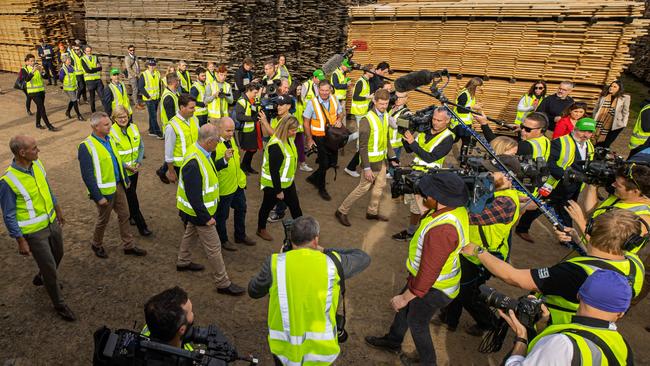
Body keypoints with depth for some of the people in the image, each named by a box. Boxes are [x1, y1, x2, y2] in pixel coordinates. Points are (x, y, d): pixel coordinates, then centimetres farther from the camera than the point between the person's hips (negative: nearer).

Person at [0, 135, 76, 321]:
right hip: (34, 232, -7)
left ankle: (41, 278, 57)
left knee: (58, 255, 26)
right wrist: (21, 242, -14)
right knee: (50, 267, 6)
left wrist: (59, 211, 19)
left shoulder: (37, 164, -6)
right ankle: (59, 304, 26)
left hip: (52, 222, 7)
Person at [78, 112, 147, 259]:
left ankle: (129, 246, 29)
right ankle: (96, 245, 38)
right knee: (103, 220, 12)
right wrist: (98, 197, -19)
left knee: (124, 215, 15)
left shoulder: (109, 138, 2)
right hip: (104, 190, -7)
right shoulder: (86, 146, -21)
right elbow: (87, 175, -20)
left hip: (118, 186, 7)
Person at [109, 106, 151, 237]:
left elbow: (141, 146, 5)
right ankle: (141, 226, 8)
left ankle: (129, 216, 43)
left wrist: (139, 162, -6)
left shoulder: (133, 127, -1)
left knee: (131, 195, 21)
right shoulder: (112, 132, -17)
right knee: (132, 198, 0)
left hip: (134, 169, 5)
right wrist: (126, 166, -17)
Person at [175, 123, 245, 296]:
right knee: (213, 247, 1)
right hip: (199, 211, -10)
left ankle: (183, 262, 55)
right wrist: (206, 217, -24)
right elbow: (193, 195, -30)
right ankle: (223, 283, 14)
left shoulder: (198, 150, -4)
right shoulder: (193, 163, -35)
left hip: (195, 209, 10)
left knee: (191, 233, 31)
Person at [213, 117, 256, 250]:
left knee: (241, 209, 22)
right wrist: (224, 159, -42)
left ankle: (240, 236, 41)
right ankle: (223, 240, 32)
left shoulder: (231, 139, 2)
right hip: (224, 187, -8)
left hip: (238, 183, 8)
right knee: (222, 215, 11)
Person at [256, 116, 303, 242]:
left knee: (295, 206, 16)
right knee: (267, 207, 16)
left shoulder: (289, 139, -2)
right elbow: (274, 171, -27)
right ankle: (261, 230, 39)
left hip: (288, 182, 8)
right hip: (273, 184, -8)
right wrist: (278, 190, -20)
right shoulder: (275, 146, -30)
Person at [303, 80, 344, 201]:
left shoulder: (334, 99, -2)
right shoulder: (312, 103, -15)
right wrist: (309, 139, -10)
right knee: (324, 163, 2)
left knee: (332, 162, 13)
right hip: (319, 137, -5)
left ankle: (314, 177, 36)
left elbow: (340, 113, 14)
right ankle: (322, 189, 25)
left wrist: (339, 120, -9)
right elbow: (306, 122, -9)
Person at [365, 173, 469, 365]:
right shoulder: (458, 209, -12)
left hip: (433, 286, -9)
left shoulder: (442, 230, -40)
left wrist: (405, 297, -20)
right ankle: (393, 341, 54)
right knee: (405, 308, 28)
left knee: (417, 323, 17)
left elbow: (428, 275, -31)